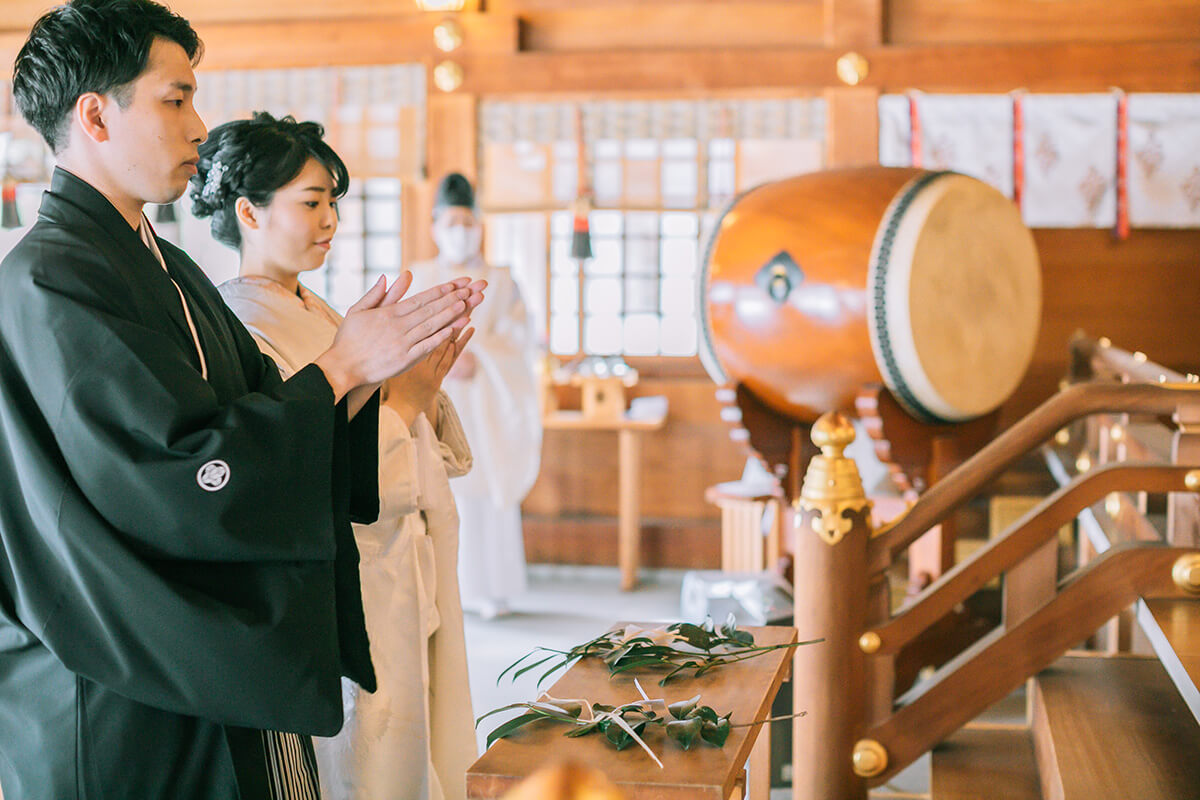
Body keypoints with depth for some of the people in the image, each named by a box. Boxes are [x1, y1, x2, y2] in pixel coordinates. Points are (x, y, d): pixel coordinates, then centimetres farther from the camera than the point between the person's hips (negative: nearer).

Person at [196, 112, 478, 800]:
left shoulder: (317, 315, 12)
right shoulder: (238, 331, -16)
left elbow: (416, 459, 13)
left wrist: (427, 385, -4)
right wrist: (403, 399, -18)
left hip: (410, 598, 9)